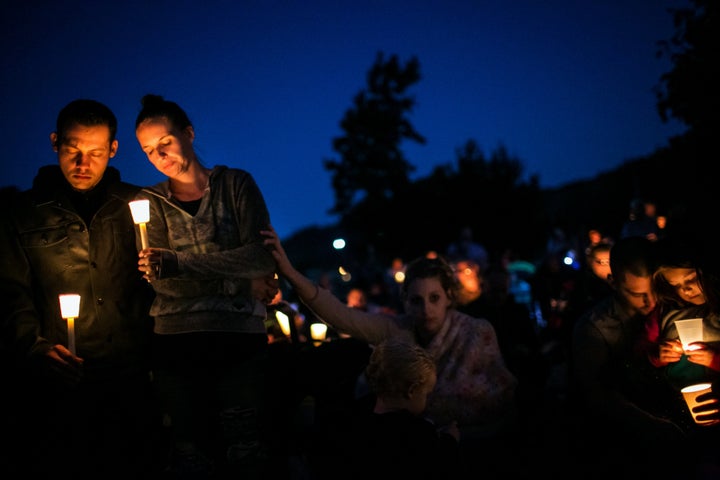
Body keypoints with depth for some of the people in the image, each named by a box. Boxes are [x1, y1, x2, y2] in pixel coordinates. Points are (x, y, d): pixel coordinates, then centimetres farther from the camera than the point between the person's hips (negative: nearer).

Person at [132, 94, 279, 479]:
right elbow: (163, 282, -1)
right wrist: (243, 280, -10)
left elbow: (263, 257, -8)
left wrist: (180, 263, -18)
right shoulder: (150, 202, 11)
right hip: (178, 342, 1)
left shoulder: (236, 184, 7)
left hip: (240, 337, -1)